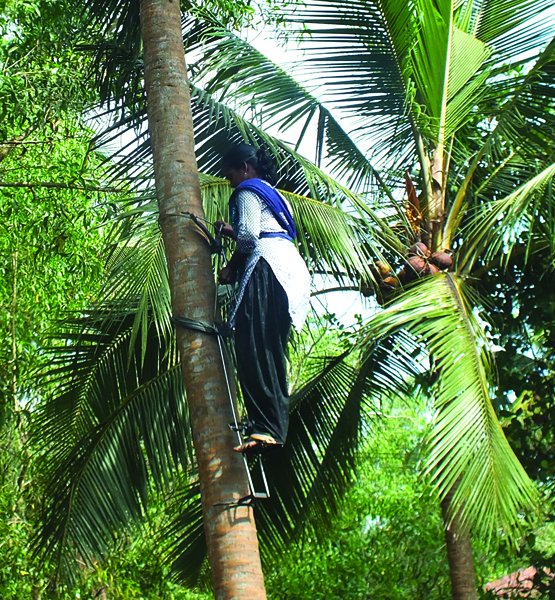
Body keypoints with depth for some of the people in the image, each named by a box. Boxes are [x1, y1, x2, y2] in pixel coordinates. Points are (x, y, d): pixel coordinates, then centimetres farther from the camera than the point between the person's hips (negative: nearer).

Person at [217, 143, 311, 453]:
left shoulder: (248, 192, 5)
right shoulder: (273, 194, 32)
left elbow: (249, 236, -9)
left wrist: (231, 268, 3)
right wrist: (231, 230, 36)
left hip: (267, 267, -10)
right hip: (292, 268, 10)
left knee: (254, 349, -17)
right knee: (272, 351, 6)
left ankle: (265, 428, -26)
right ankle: (276, 427, 1)